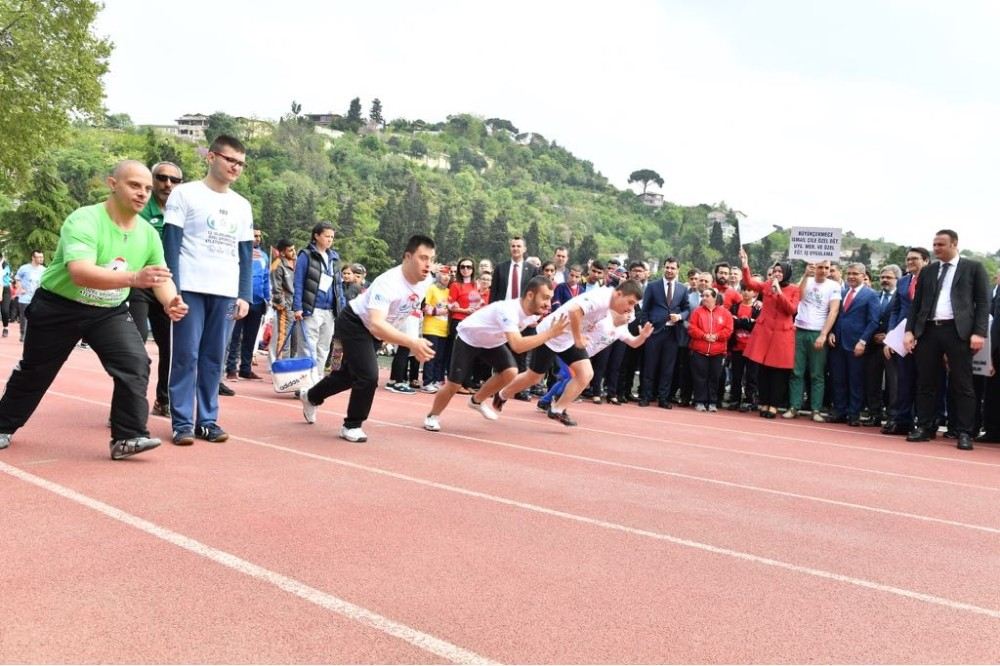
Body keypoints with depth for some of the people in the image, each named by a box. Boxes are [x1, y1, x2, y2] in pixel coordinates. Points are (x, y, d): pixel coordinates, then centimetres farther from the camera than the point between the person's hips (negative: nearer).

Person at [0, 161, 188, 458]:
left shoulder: (149, 233, -8)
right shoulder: (83, 220, -28)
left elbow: (161, 277, 1)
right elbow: (80, 273, -42)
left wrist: (170, 301, -23)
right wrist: (133, 278, -58)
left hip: (109, 312, 4)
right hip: (58, 307, -4)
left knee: (136, 363, -18)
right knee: (34, 372, 15)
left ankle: (127, 437, -11)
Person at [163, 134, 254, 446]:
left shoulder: (242, 205, 15)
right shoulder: (185, 193, 1)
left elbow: (246, 254, 15)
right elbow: (170, 243, -4)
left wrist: (245, 295, 6)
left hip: (226, 292, 4)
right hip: (190, 288, -4)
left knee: (214, 358, 6)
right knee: (186, 356, -2)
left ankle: (208, 420, 12)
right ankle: (182, 422, 3)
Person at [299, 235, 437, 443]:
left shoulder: (426, 280, -15)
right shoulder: (389, 283, -39)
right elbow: (376, 325, -51)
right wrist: (412, 342, -61)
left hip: (374, 330, 8)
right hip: (354, 323, -8)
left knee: (350, 373, 22)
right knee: (368, 376, -19)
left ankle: (311, 397, 49)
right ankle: (351, 426, 5)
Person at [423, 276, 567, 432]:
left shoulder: (534, 311, -15)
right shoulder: (508, 309, -41)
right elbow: (518, 346, -53)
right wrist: (550, 333, -51)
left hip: (492, 341, 6)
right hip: (468, 338, -6)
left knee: (510, 372, -17)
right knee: (454, 385, -5)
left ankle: (477, 400, 9)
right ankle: (432, 416, 23)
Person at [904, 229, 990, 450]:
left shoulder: (973, 268, 5)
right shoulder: (927, 271, 15)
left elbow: (983, 302, 0)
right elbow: (917, 303, 15)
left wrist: (979, 332, -10)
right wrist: (910, 330, 4)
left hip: (958, 330, -4)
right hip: (928, 330, 4)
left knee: (962, 384, -2)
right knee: (926, 382, 6)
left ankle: (964, 433, 3)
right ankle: (924, 427, 13)